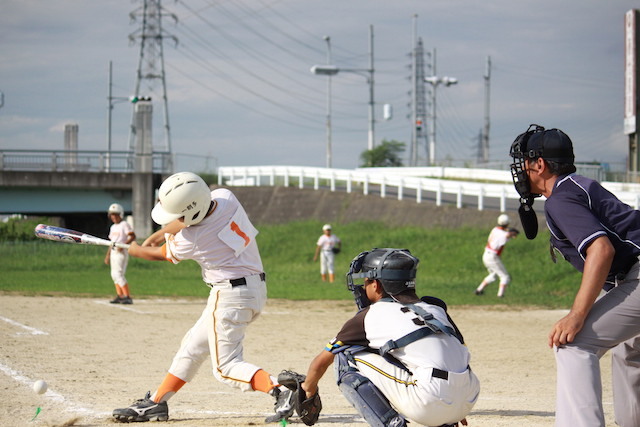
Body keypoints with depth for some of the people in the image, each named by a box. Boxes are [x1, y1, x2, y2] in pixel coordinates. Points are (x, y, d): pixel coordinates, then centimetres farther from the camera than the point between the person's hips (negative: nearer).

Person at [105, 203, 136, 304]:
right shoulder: (113, 227, 18)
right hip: (113, 252, 9)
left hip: (121, 252, -9)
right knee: (114, 274, 10)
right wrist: (107, 255, 21)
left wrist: (123, 245, -27)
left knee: (118, 274, -17)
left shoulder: (124, 224, -7)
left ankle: (127, 297, -19)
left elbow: (133, 236, -17)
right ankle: (119, 296, 17)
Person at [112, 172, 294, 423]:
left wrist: (134, 250, 23)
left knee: (225, 367, -5)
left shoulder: (190, 240, -20)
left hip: (230, 295, -9)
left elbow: (159, 255, 3)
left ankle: (281, 391, -24)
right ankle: (156, 403, 25)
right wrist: (154, 237, 23)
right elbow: (189, 221, 17)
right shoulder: (224, 197, -4)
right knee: (193, 346, 18)